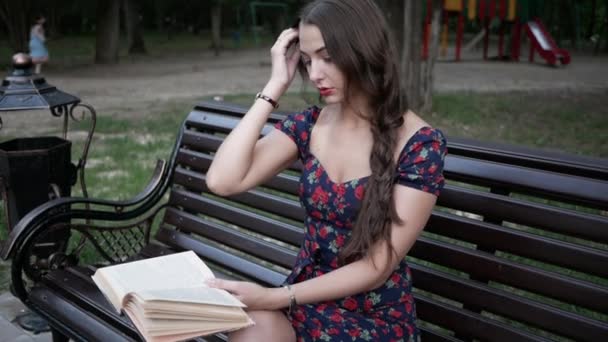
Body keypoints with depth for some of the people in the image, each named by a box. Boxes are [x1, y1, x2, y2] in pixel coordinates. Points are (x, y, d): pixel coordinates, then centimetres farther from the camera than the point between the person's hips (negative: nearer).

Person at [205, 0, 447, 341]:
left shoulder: (421, 143, -13)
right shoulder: (308, 125, 0)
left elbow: (379, 266, -15)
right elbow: (223, 182, -14)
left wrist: (276, 297, -22)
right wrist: (276, 86, -12)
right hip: (306, 299, 3)